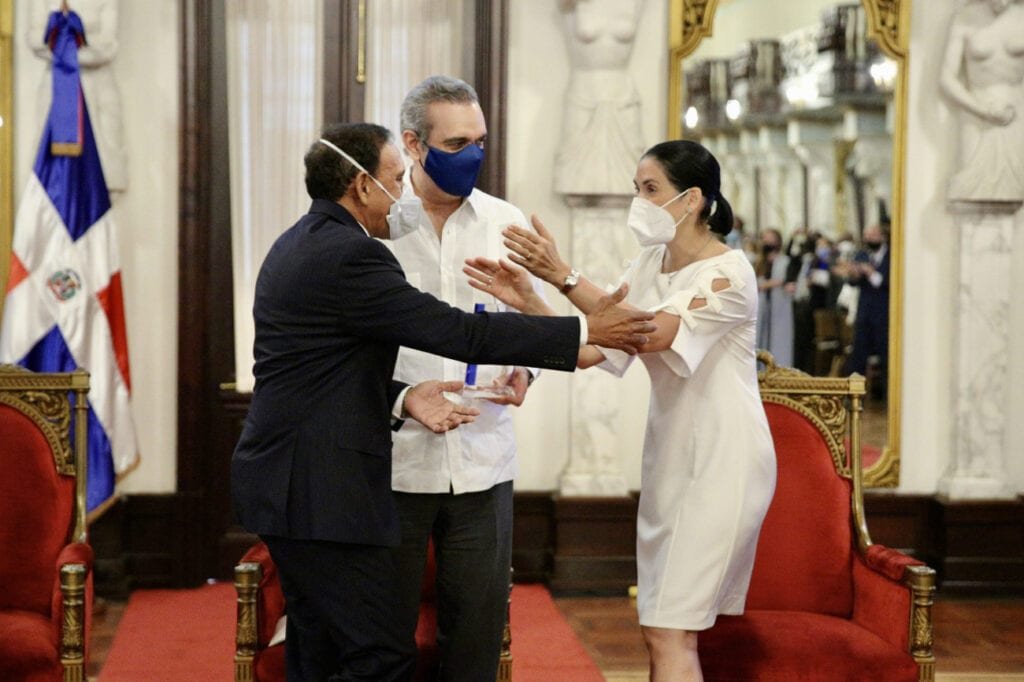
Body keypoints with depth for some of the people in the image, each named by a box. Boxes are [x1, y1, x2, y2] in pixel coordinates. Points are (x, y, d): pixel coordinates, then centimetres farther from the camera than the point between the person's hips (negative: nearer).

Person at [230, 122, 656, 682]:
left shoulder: (300, 245, 15)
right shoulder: (349, 255, -18)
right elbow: (457, 332, -18)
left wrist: (400, 398, 1)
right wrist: (585, 332, -12)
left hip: (288, 482, 11)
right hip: (319, 492, -11)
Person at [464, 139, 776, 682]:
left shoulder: (729, 273, -14)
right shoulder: (649, 266, 8)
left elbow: (649, 334, -28)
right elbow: (589, 351, 1)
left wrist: (563, 276, -30)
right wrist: (527, 302, -12)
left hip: (722, 461, -8)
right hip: (670, 457, 8)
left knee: (669, 636, -9)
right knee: (664, 634, 11)